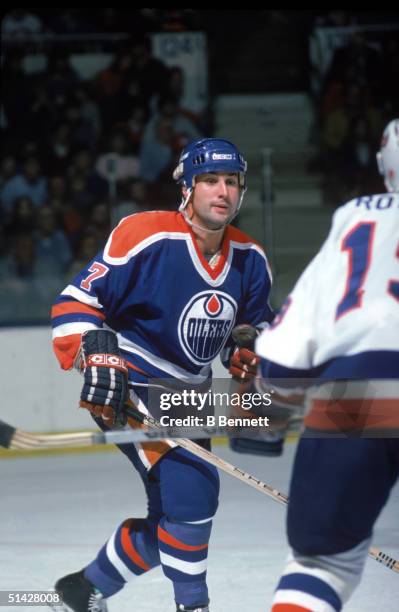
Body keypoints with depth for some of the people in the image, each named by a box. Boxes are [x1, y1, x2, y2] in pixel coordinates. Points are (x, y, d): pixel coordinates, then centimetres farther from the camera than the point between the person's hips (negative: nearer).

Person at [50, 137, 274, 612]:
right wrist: (97, 358, -30)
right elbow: (75, 305, -16)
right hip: (126, 386, -8)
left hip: (186, 394, 8)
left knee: (172, 519, 14)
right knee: (191, 484, -24)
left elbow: (246, 334, 15)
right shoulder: (144, 238, -19)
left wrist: (251, 356, -7)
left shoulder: (249, 261, 0)